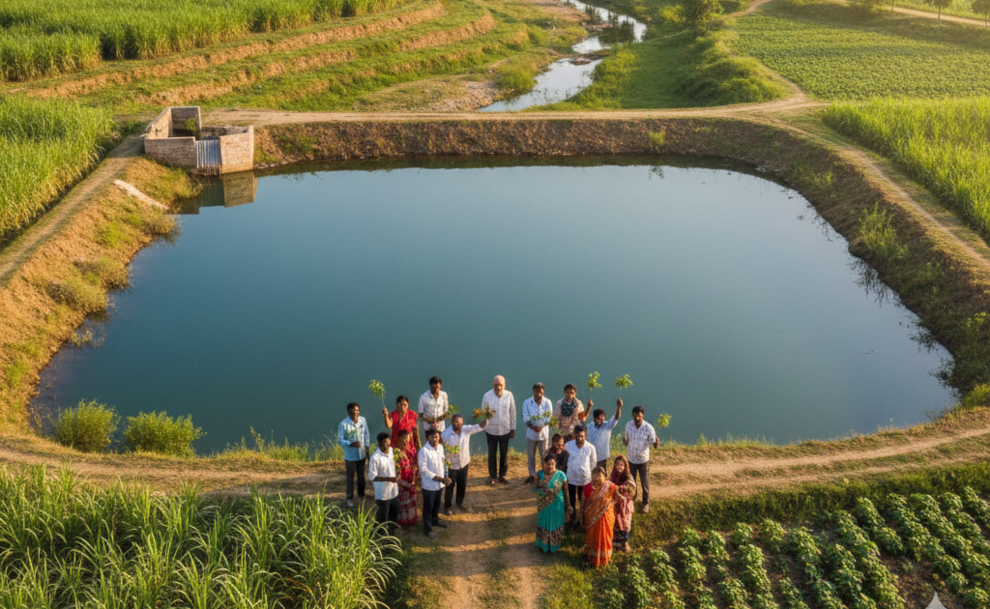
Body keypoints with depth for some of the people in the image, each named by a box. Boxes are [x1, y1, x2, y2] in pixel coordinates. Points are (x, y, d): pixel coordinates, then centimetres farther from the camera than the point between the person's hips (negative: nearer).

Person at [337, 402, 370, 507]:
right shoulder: (343, 424, -19)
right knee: (350, 478, 7)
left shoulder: (362, 420, -7)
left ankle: (361, 495, 38)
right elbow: (340, 440, -15)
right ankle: (350, 498, 23)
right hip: (350, 456, -4)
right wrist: (352, 444, -28)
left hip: (361, 454, 4)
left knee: (361, 476, 19)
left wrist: (367, 448, 3)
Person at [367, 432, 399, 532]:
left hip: (394, 490, 7)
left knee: (394, 513, 24)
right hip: (383, 493, -7)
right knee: (383, 516, 10)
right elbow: (372, 476, -20)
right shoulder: (375, 458, -24)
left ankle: (391, 530, 46)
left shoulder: (391, 451, -4)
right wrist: (388, 479, -28)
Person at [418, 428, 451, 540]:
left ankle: (435, 520, 50)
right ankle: (427, 528, 30)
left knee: (437, 504, 26)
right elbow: (423, 471, -24)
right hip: (429, 485, -6)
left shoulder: (440, 447, -4)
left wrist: (443, 479, 1)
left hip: (439, 483, 6)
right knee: (428, 507, 12)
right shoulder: (424, 451, -26)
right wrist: (440, 479, -23)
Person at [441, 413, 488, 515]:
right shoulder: (446, 434, -25)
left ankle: (460, 502, 48)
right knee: (449, 486, 12)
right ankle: (447, 507, 34)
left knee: (463, 484, 22)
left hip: (464, 463, 4)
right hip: (451, 465, -4)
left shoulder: (466, 429, -16)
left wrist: (486, 419, -42)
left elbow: (479, 427, -24)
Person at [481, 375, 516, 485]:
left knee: (504, 455, 13)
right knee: (492, 454, 11)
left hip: (505, 430, 1)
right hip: (491, 430, -1)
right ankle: (492, 476, 27)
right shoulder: (487, 396, -13)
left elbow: (513, 412, -1)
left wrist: (513, 428, 3)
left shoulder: (509, 395, -10)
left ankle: (502, 475, 31)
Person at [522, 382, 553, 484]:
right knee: (530, 456, 11)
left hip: (543, 433, -1)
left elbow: (549, 418, -9)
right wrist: (533, 427, -24)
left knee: (544, 456, 7)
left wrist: (541, 426, -22)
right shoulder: (527, 403, -5)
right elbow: (526, 419, -11)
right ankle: (532, 475, 27)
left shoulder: (547, 402, -6)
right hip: (531, 433, 1)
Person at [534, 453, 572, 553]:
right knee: (543, 524, 15)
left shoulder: (561, 475, -12)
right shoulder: (539, 474, -7)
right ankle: (543, 544, 36)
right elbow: (535, 487, -3)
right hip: (543, 505, 2)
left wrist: (568, 506, -2)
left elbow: (565, 491, -5)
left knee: (555, 525, 12)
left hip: (556, 506, -2)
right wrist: (543, 491, -23)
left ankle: (554, 545, 33)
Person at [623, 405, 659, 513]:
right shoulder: (628, 425, -12)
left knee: (645, 483, 12)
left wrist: (656, 443, -36)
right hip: (630, 459, 2)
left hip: (643, 460, -2)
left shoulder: (649, 428, -20)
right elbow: (626, 441, 1)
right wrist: (624, 440, -19)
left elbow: (654, 443, -15)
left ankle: (646, 503, 34)